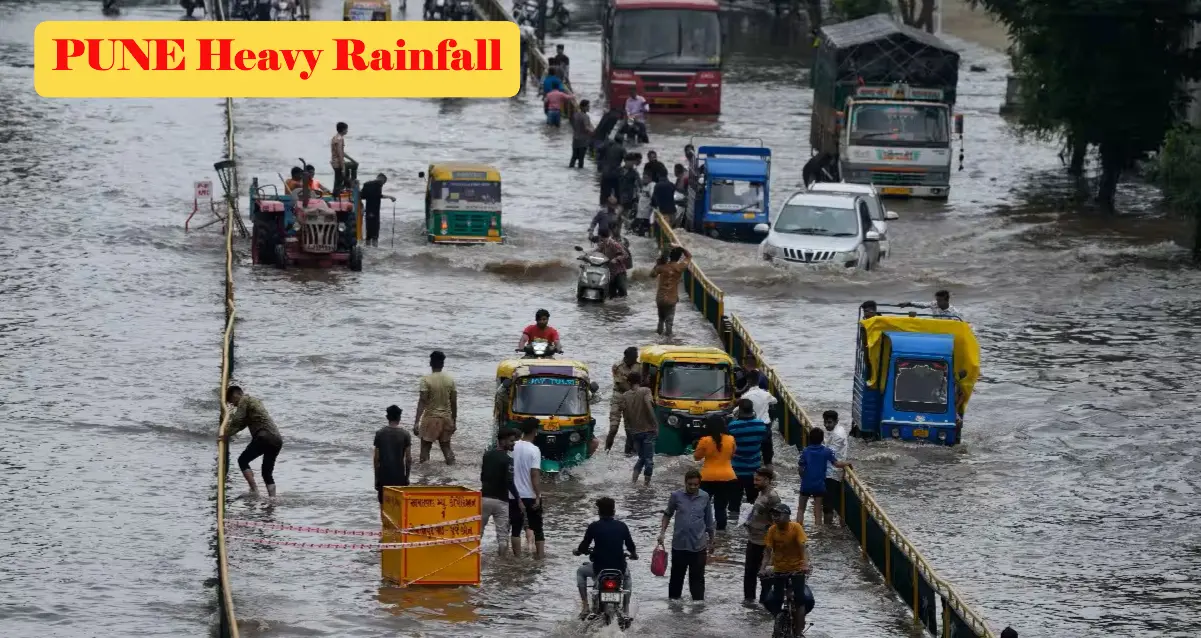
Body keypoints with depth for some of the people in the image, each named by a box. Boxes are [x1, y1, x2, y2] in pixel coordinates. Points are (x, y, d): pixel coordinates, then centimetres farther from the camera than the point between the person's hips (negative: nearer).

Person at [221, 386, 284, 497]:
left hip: (264, 437, -9)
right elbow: (242, 423, 37)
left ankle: (254, 490, -13)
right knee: (267, 472, 13)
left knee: (243, 460, 0)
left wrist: (226, 436, -1)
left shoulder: (244, 400, 2)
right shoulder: (254, 401, 30)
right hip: (277, 440, 9)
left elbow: (237, 421, -8)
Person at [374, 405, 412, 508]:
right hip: (399, 476, -1)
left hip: (383, 476, 1)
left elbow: (376, 458, 0)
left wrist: (376, 476, 8)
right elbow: (409, 458, -3)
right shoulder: (405, 434, -4)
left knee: (383, 503, 7)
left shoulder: (380, 433, -1)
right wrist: (407, 476, 8)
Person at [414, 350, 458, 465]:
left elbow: (422, 402, -17)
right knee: (446, 447, 12)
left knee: (425, 448, 4)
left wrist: (416, 422, -16)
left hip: (431, 418, -4)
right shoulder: (450, 380, 0)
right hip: (446, 418, 4)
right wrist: (454, 421, 15)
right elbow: (454, 403, 4)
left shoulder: (426, 380, -12)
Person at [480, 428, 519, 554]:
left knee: (478, 530, 13)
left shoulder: (487, 455, 8)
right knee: (502, 534, -1)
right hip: (500, 500, -5)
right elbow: (509, 482, -19)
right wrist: (518, 499, -15)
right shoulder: (507, 459, -12)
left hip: (485, 497, 5)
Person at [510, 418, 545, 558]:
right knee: (537, 528, 7)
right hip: (531, 495, -3)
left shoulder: (513, 447, 0)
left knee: (515, 527, 7)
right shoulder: (534, 450, -13)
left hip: (515, 495, 3)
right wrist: (538, 496, -15)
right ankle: (539, 556, 4)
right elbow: (535, 475, -17)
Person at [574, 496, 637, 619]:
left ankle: (585, 607, 19)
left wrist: (577, 551, 24)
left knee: (580, 572, 30)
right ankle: (626, 610, 31)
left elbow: (584, 546, -1)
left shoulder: (594, 526, -6)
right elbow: (631, 546, 11)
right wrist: (634, 555, 35)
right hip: (619, 569, 2)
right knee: (627, 574, 39)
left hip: (599, 569, -2)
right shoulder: (622, 526, 2)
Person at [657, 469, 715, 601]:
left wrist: (711, 541, 14)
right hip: (679, 544, 0)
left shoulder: (705, 497, -1)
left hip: (699, 545, 0)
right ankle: (673, 600, 26)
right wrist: (662, 532, 0)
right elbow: (668, 514, 9)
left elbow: (709, 520, 8)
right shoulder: (676, 496, -5)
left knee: (697, 578, 2)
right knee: (677, 576, 12)